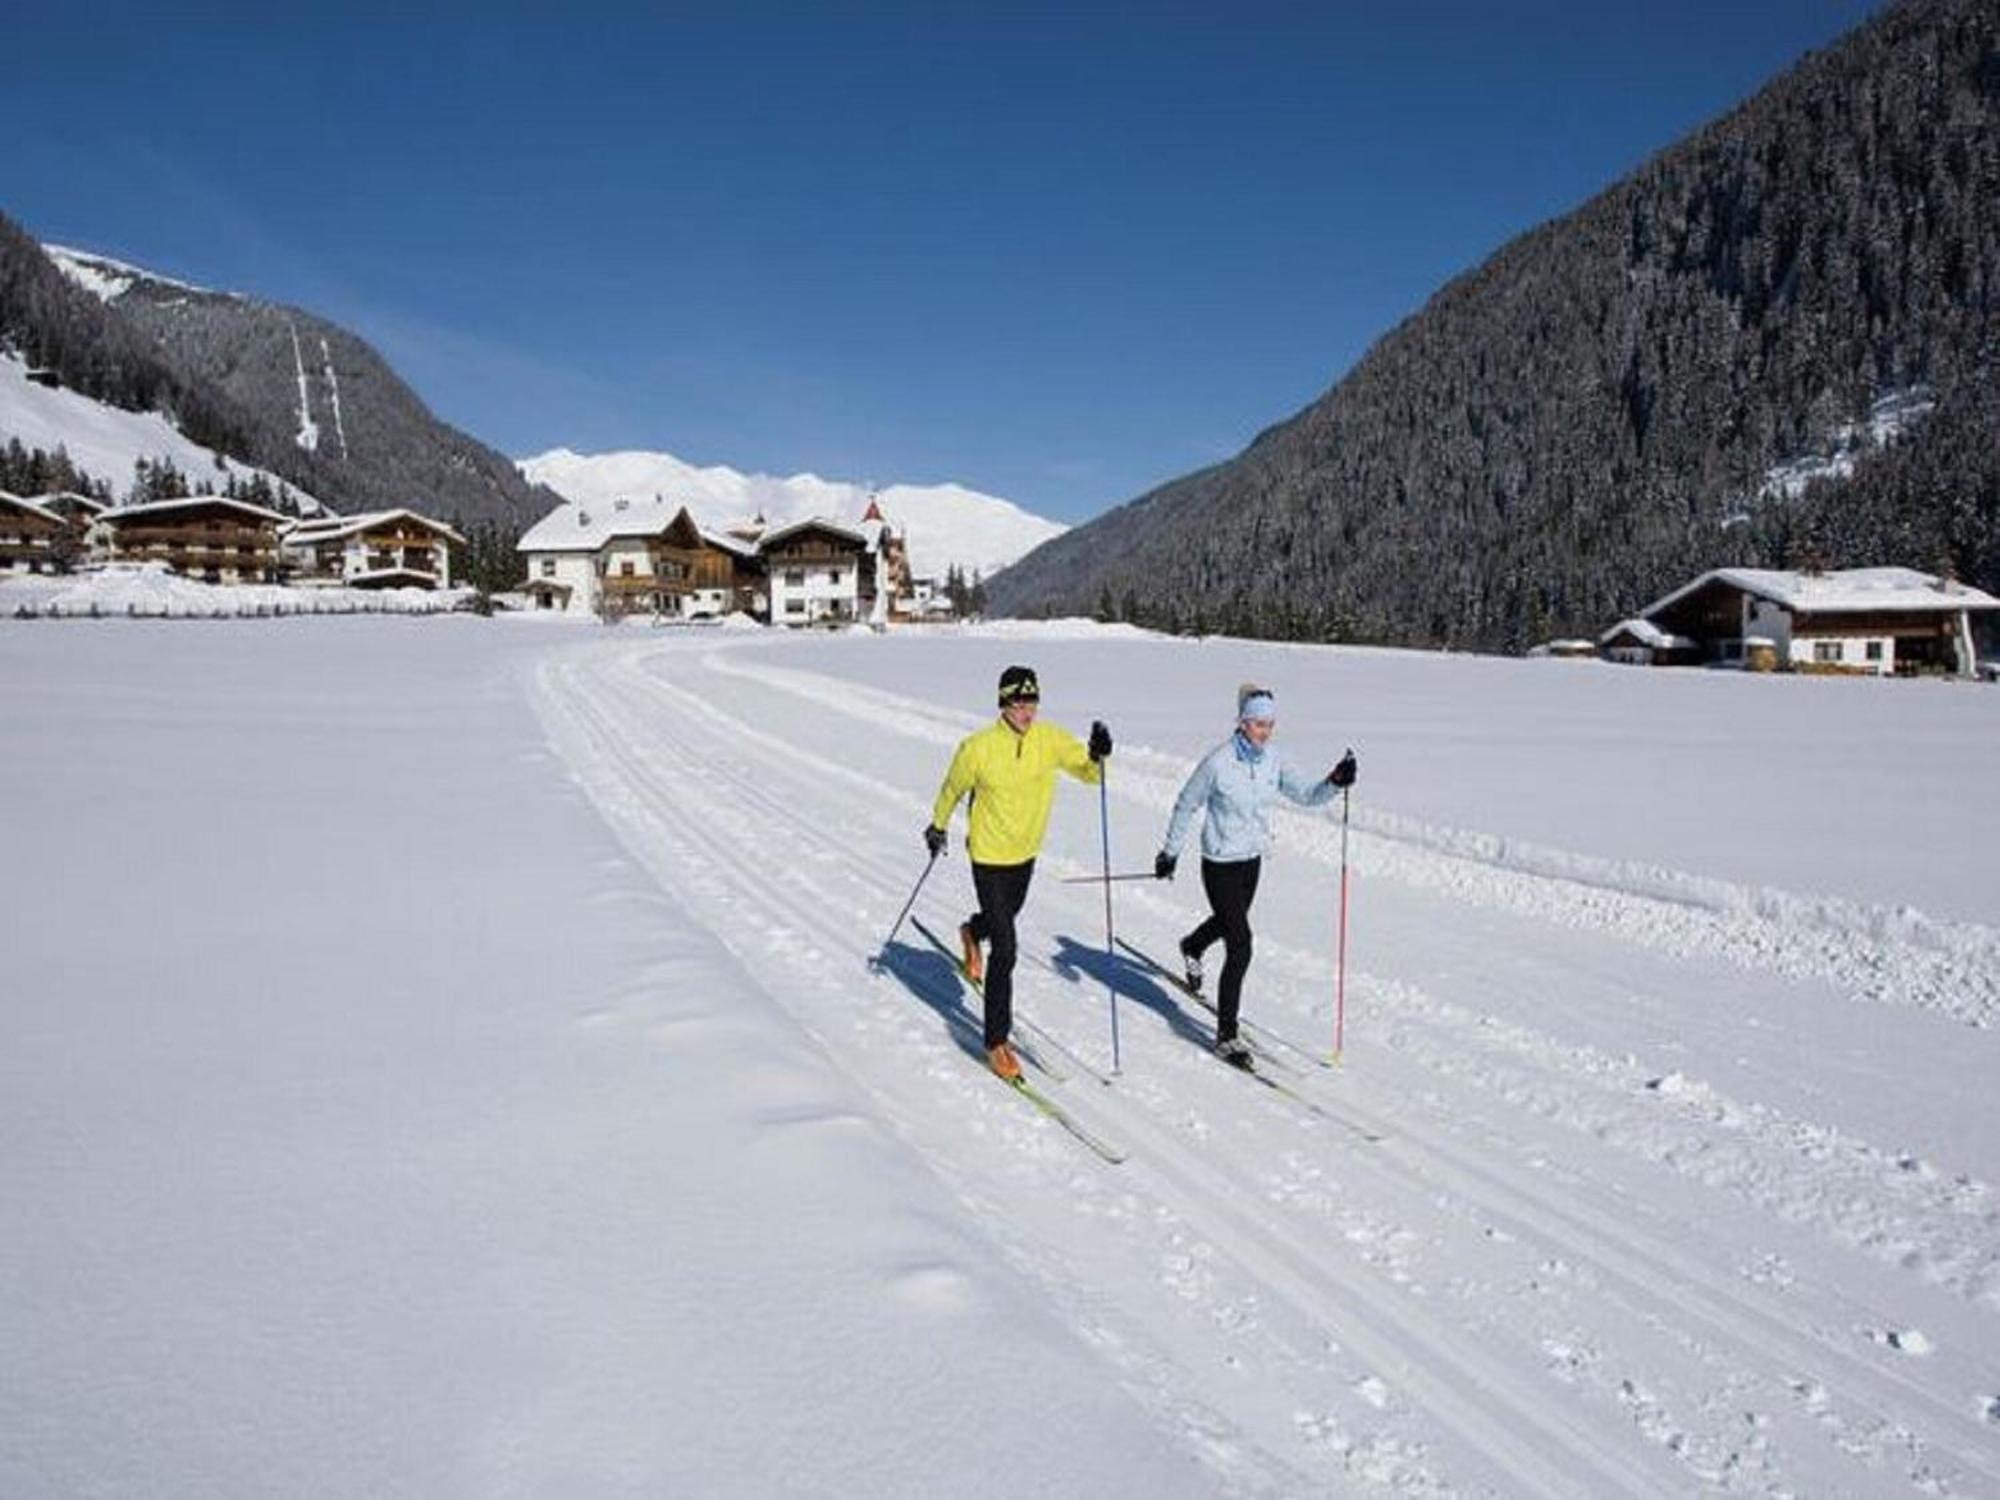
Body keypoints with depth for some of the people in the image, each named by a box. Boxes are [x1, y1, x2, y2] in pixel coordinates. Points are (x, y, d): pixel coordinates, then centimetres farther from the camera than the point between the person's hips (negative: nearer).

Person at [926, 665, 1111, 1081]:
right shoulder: (978, 748, -19)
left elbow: (1089, 772, -9)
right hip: (989, 857, -5)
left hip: (1026, 853, 5)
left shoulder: (1051, 739, -10)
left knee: (1006, 917, 31)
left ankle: (972, 933, 67)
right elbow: (953, 787, -2)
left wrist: (1098, 756, -31)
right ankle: (997, 1042, 1)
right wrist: (937, 826, 12)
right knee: (1005, 951, -9)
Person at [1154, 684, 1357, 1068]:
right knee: (1240, 949, -10)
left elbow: (1306, 794, -10)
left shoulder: (1273, 760, -4)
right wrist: (1170, 851, -2)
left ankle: (1192, 948, 64)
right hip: (1220, 864, -6)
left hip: (1252, 860, 7)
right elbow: (1186, 805, -9)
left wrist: (1334, 782, -30)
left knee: (1230, 921, 30)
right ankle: (1226, 1037, 0)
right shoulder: (1218, 763, -20)